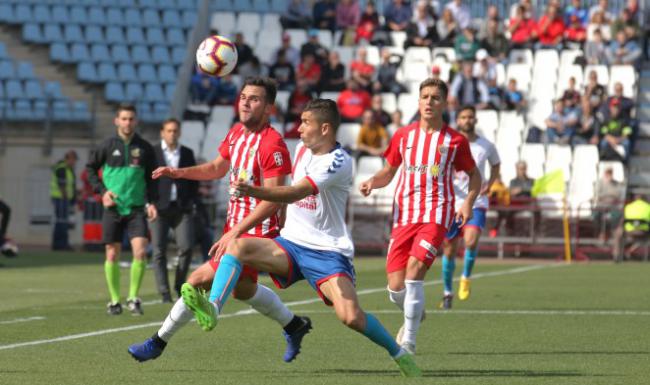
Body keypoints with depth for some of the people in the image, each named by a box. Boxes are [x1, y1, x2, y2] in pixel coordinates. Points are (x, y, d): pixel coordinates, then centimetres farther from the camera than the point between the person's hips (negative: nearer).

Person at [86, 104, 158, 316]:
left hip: (137, 208, 0)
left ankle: (133, 297, 1)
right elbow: (90, 169, 9)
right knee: (112, 254, 2)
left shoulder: (144, 148, 4)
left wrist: (151, 202, 1)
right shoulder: (107, 146, 1)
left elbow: (152, 178, 11)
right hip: (113, 209, 0)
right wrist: (102, 191, -3)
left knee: (140, 252, -14)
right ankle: (115, 300, 15)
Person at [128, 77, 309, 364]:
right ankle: (294, 325, 46)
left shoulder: (272, 145, -22)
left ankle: (159, 342, 1)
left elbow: (272, 200, -26)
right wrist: (179, 173, 6)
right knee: (242, 289, 25)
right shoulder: (237, 133, 5)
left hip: (255, 231, -9)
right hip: (234, 225, 9)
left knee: (199, 281, -12)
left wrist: (235, 233, -30)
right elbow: (218, 168, 22)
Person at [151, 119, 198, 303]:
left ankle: (180, 284, 8)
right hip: (159, 208, -2)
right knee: (159, 251, -5)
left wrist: (193, 202, 6)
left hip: (182, 208, 2)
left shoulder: (187, 153, 12)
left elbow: (194, 179, 17)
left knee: (186, 247, -11)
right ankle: (164, 293, -1)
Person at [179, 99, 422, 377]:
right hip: (290, 243, 7)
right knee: (238, 246, -20)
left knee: (351, 317, -21)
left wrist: (252, 191, -44)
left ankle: (399, 353, 5)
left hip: (327, 251, -6)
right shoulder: (302, 149, 8)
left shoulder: (339, 162, -17)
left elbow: (296, 192, -31)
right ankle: (212, 309, -38)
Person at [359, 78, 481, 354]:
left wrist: (469, 202, -2)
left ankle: (408, 341, -13)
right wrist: (372, 182, -1)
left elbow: (474, 175, 16)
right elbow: (389, 171, 21)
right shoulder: (403, 135, 10)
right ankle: (414, 315, 33)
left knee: (414, 271, -22)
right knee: (396, 288, -3)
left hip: (436, 214, -3)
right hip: (403, 215, 3)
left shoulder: (455, 141, 5)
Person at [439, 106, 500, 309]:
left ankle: (466, 277, 1)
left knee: (471, 241, -25)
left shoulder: (486, 146, 2)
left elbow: (496, 164, 22)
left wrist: (490, 183, 5)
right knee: (449, 250, 5)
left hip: (476, 202, 0)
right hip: (452, 202, 1)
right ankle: (448, 292, 24)